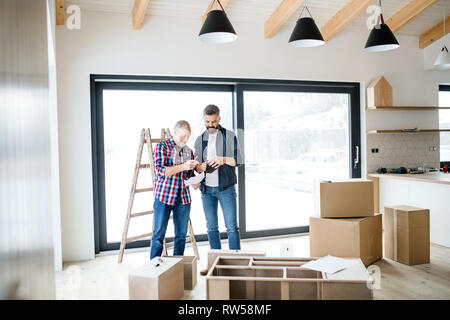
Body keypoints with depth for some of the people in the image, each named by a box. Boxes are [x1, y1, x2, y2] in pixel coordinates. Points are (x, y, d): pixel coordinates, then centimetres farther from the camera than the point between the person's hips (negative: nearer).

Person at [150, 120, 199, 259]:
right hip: (164, 197, -5)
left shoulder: (188, 151, 12)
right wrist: (183, 166, -24)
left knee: (181, 235, 9)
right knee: (158, 235, 1)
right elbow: (160, 170, -16)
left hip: (184, 198, 5)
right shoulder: (162, 146, -3)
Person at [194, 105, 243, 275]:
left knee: (232, 227, -4)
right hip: (207, 189, 4)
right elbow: (196, 164, 10)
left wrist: (224, 159, -23)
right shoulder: (199, 140, 11)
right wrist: (201, 167, -13)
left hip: (226, 188, -3)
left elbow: (238, 160, -4)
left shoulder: (230, 136, 1)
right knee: (211, 227, 9)